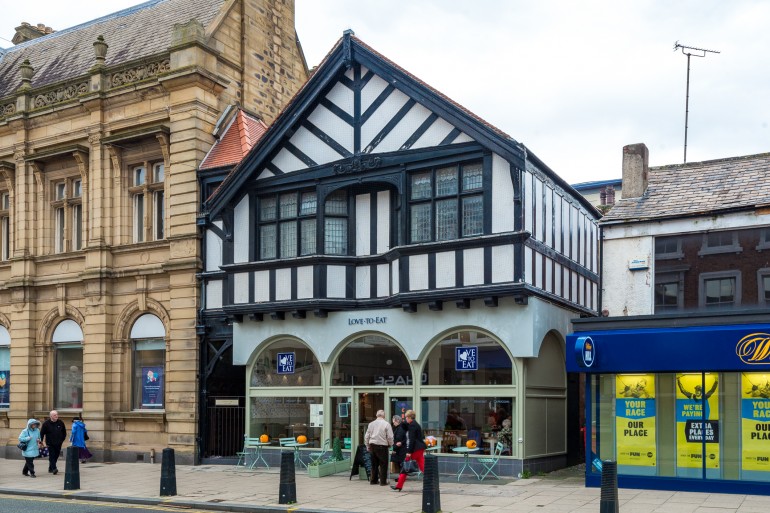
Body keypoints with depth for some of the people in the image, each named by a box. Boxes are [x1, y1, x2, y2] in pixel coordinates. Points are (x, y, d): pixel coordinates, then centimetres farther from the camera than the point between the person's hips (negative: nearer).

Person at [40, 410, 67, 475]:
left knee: (56, 456, 8)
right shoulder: (46, 423, -5)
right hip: (50, 444, -3)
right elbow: (42, 433, 0)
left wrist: (62, 440, 12)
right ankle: (54, 469, -19)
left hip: (58, 444, 4)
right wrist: (43, 441, -4)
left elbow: (64, 433, 16)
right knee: (52, 456, -12)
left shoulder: (61, 423, 3)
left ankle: (51, 468, 21)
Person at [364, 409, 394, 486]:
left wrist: (368, 446, 18)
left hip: (372, 446, 5)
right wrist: (390, 444, 9)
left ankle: (373, 480, 21)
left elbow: (366, 436, 8)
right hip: (382, 446, -5)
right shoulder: (386, 424, -8)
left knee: (374, 464, 15)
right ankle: (383, 481, 3)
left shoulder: (371, 424, 5)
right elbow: (390, 437, -8)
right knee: (383, 464, 3)